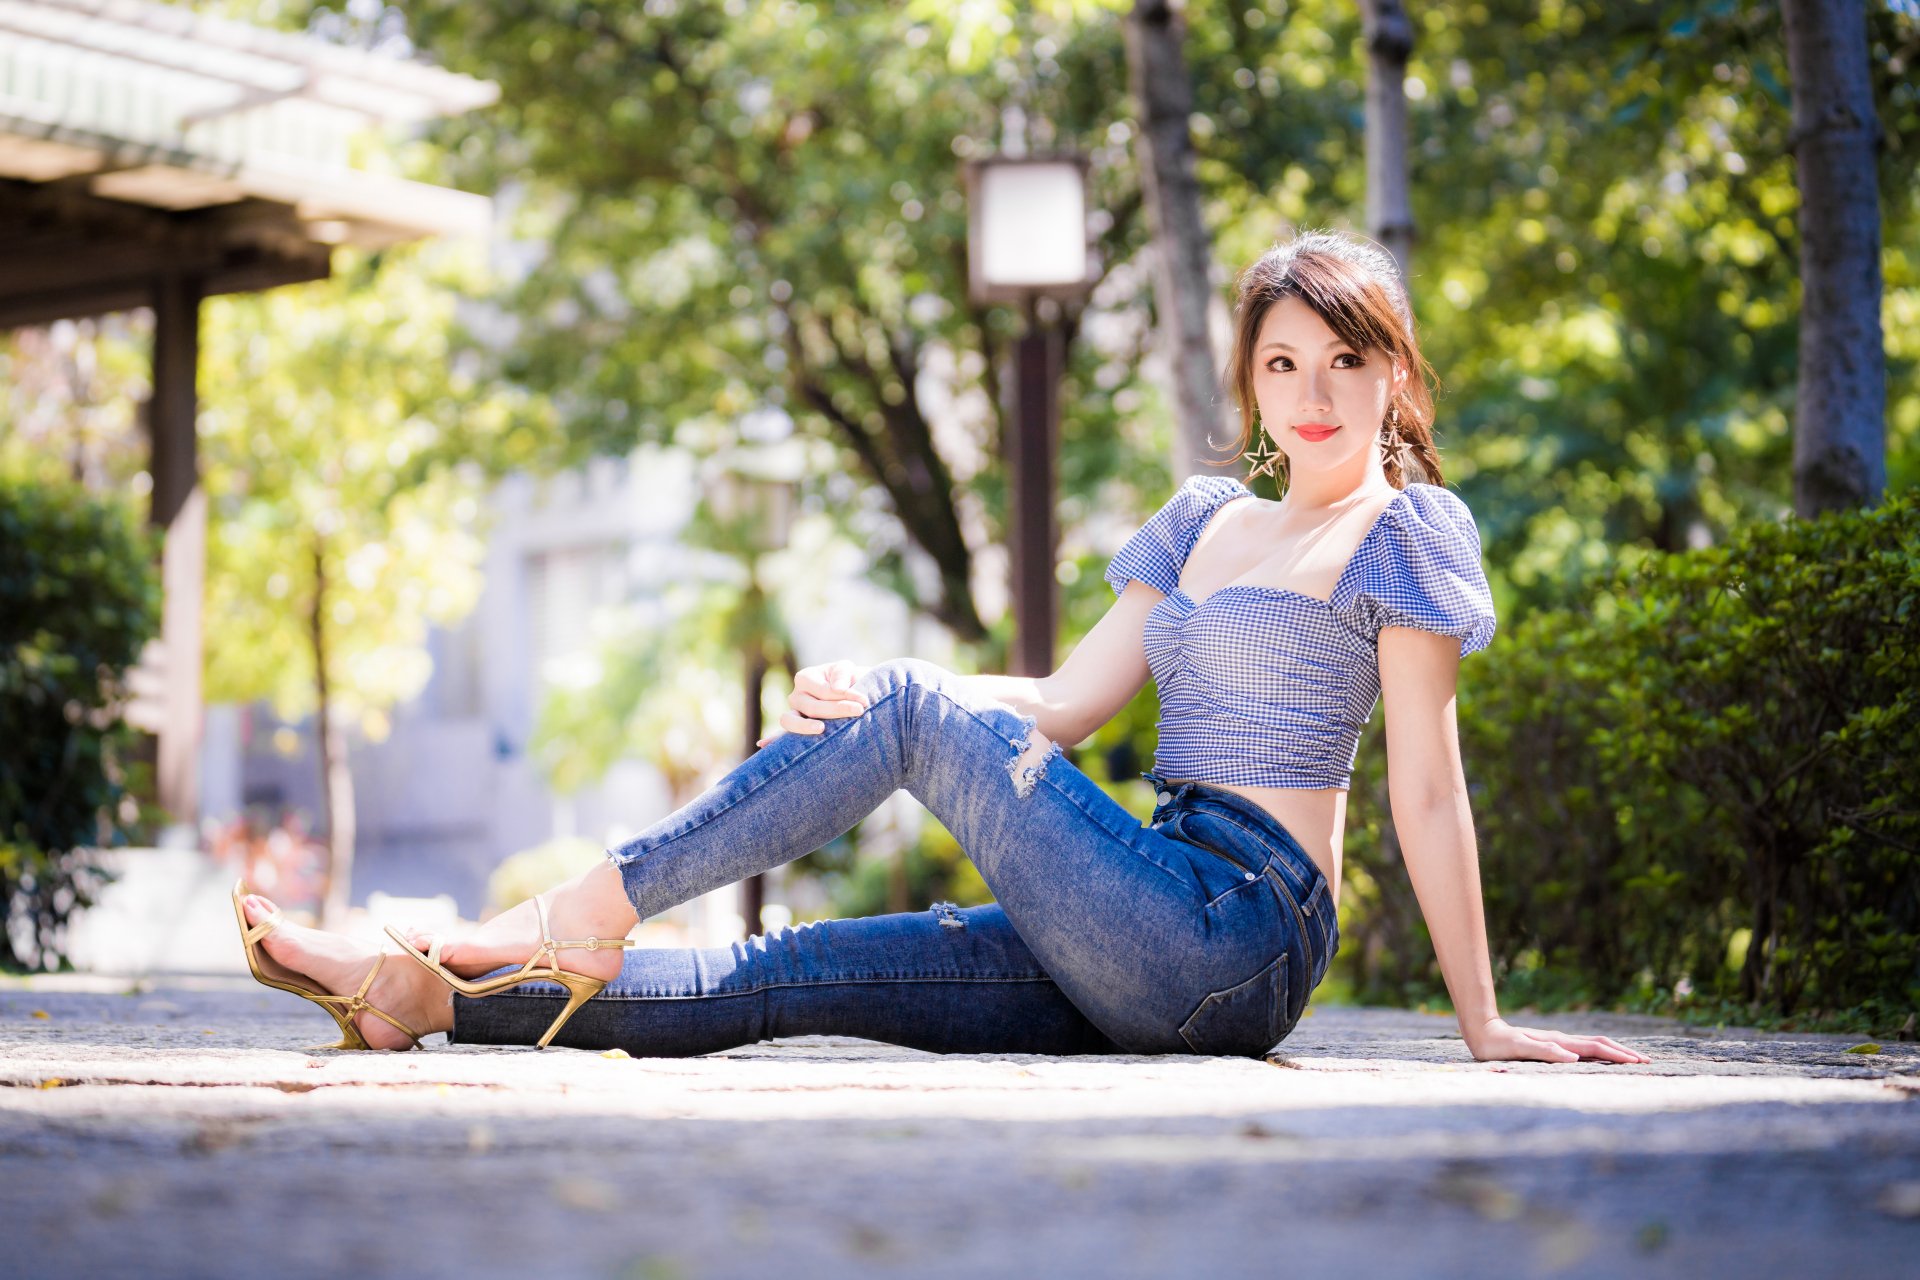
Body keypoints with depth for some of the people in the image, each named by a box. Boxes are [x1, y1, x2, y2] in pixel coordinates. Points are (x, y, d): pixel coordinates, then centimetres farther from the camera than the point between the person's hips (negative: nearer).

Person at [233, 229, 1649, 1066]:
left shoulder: (1406, 531, -2)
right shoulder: (1206, 520, 20)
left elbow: (1428, 782, -7)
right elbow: (1067, 704, 16)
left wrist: (1483, 1021, -9)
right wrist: (869, 693, 0)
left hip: (1232, 940, -7)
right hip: (1157, 958, 7)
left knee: (910, 712, -13)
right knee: (785, 973, -3)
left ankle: (595, 905, -11)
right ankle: (421, 996, -7)